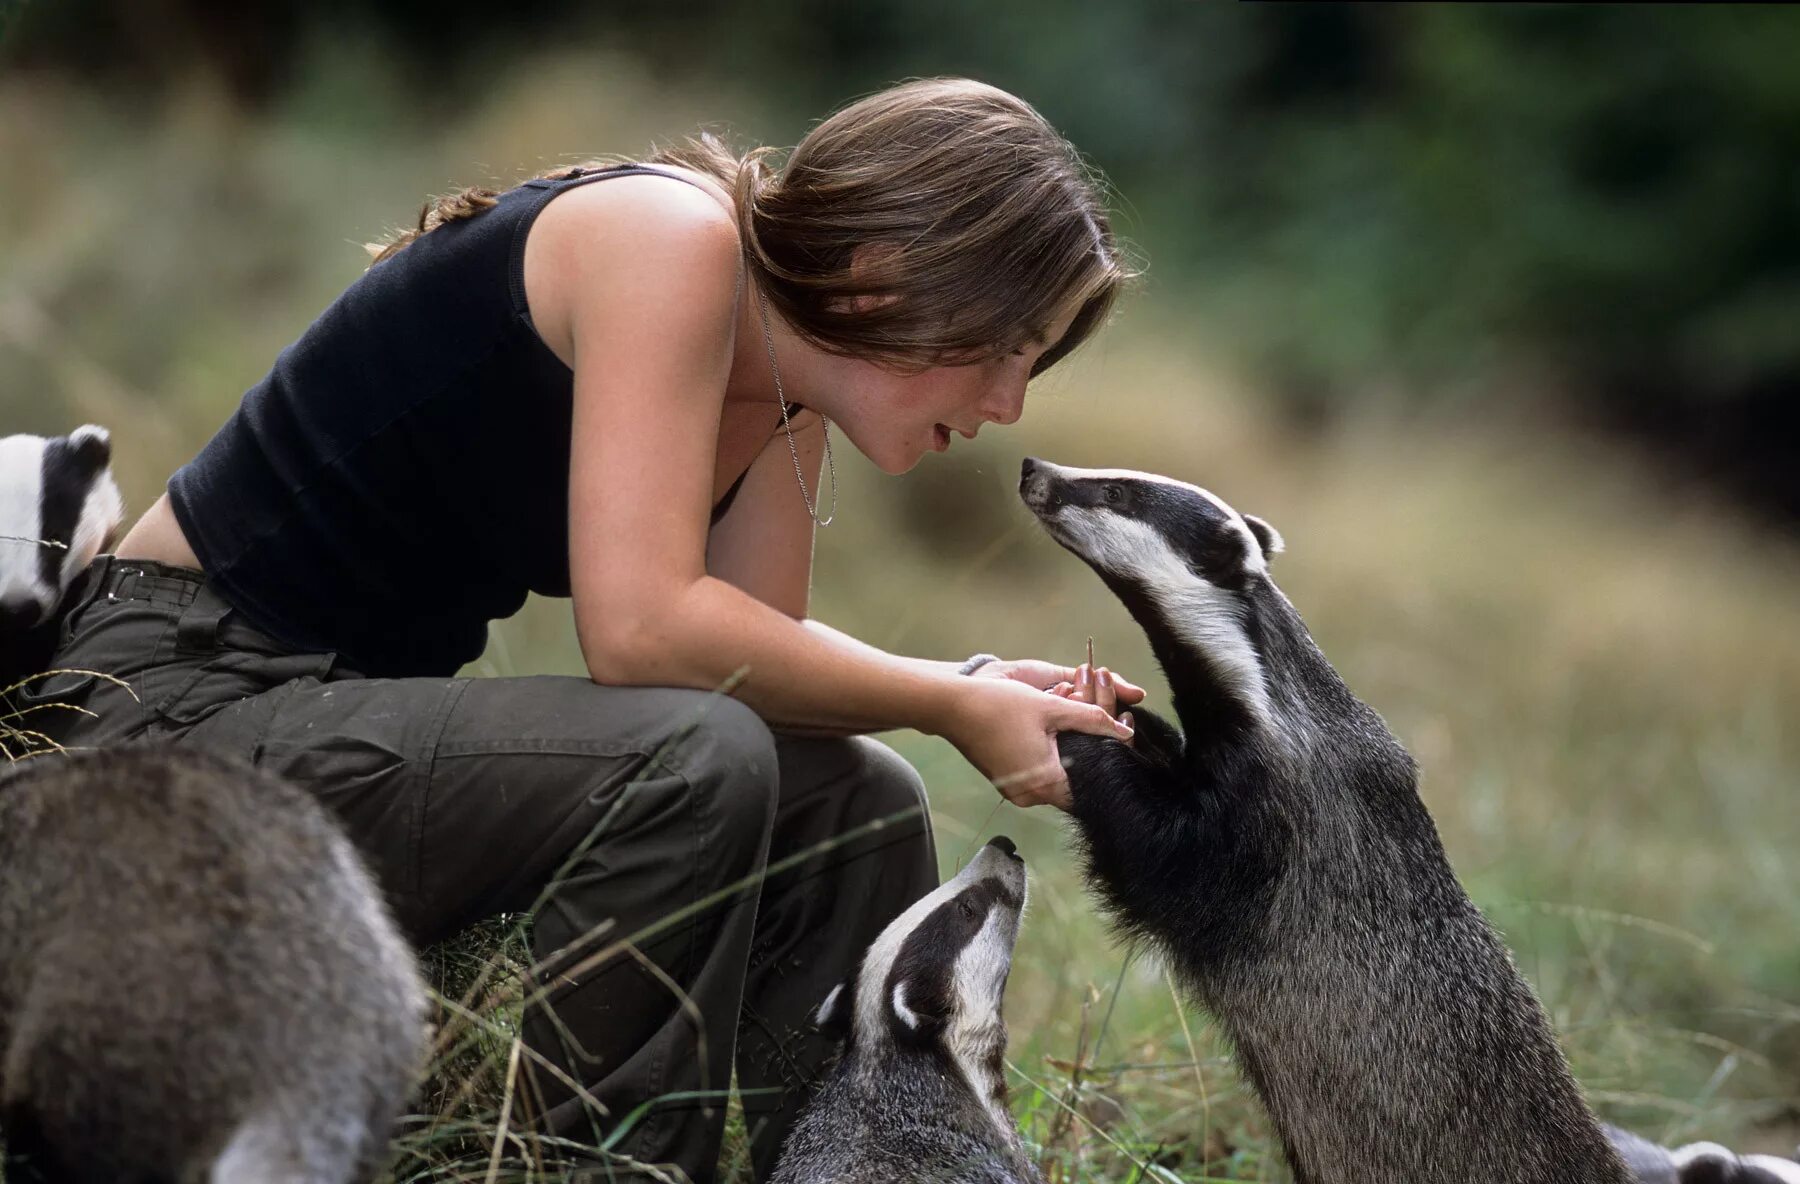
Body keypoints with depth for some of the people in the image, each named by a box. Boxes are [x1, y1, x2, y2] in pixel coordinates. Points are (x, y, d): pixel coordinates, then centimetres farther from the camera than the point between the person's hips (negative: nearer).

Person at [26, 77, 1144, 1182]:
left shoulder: (789, 393, 5)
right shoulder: (669, 237, -22)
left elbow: (756, 648, 5)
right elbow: (643, 629, -29)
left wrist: (974, 684, -8)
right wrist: (947, 707, -20)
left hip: (363, 707, 9)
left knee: (862, 810, 1)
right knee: (693, 760, -28)